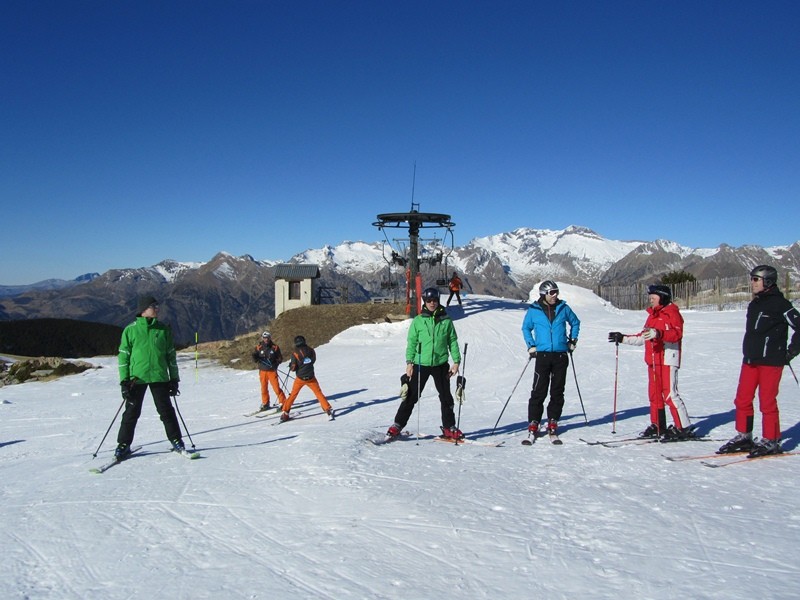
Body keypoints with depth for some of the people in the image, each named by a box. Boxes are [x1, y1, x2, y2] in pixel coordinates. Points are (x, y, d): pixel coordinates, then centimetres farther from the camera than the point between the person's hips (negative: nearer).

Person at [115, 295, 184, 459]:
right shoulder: (130, 330, 0)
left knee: (166, 410, 3)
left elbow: (170, 354, 11)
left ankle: (176, 441, 13)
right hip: (137, 377, -1)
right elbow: (123, 356, 1)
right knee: (131, 412, 4)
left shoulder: (163, 329, 6)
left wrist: (174, 379, 8)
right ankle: (123, 445, 16)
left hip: (159, 377, 1)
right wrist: (124, 381, -5)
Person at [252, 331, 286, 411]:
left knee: (276, 387, -7)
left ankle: (283, 402, 3)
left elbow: (280, 358, 5)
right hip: (262, 371, 2)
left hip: (272, 371, -2)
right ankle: (265, 403, 25)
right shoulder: (259, 347, 1)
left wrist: (277, 361, -14)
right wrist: (255, 357, -17)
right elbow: (255, 359, 5)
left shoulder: (275, 347, -1)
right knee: (264, 388, 10)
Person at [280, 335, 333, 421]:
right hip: (311, 377, 1)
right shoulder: (310, 350, -4)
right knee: (318, 393, 10)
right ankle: (328, 410, 2)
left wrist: (290, 365, 11)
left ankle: (285, 413, 14)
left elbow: (293, 368, -10)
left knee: (293, 395, 13)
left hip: (300, 378, -1)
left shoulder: (295, 353, -11)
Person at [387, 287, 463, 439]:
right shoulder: (418, 321, 0)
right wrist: (409, 362, -5)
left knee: (446, 397, 8)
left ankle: (449, 428, 22)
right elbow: (411, 342, 2)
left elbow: (453, 341, 7)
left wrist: (456, 361, 2)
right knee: (411, 396, 2)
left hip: (441, 364, 1)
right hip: (421, 364, -1)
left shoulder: (446, 320, 3)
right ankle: (398, 425, 13)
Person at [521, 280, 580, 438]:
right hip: (542, 355, -2)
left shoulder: (563, 308, 6)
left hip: (561, 355, 2)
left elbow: (575, 322, 22)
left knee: (557, 391, 6)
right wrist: (531, 345, 4)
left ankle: (553, 422, 17)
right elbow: (526, 328, 15)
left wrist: (573, 340, 14)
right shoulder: (533, 310, 2)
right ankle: (533, 422, 1)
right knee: (539, 391, -6)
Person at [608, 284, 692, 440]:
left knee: (670, 394, -11)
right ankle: (657, 426, 19)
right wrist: (622, 338, 23)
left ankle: (683, 428, -6)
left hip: (667, 359, -9)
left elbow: (677, 334, -20)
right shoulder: (652, 315, 21)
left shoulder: (672, 312, -5)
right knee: (654, 394, 11)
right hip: (653, 361, 9)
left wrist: (658, 333, -35)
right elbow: (643, 337, 26)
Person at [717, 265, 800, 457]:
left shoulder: (779, 304, -9)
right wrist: (749, 351, 17)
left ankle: (771, 441, 8)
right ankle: (743, 437, 17)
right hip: (750, 360, 8)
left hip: (770, 362, -8)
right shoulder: (754, 304, 16)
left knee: (767, 402, -3)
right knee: (742, 400, 7)